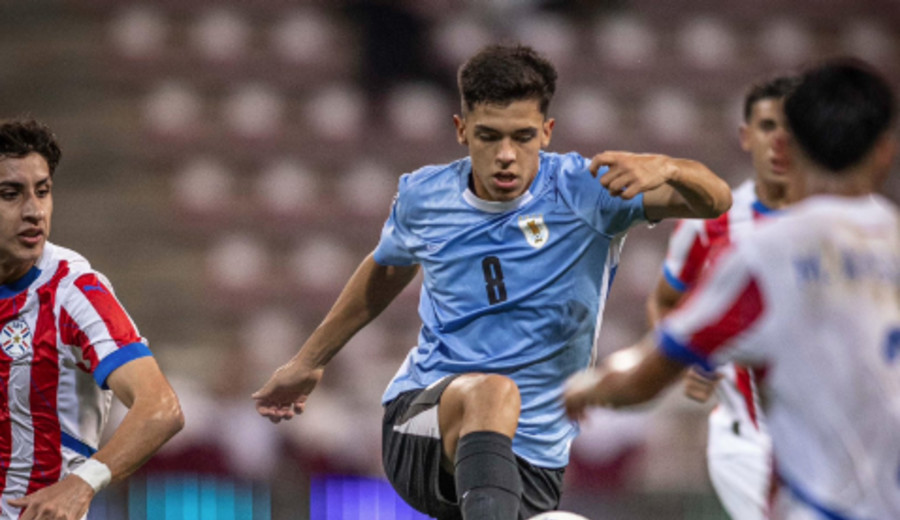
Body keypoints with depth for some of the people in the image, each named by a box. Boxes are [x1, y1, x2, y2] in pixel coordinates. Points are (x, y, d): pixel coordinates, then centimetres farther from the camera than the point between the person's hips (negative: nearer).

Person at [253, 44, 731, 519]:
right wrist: (307, 362, 34)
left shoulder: (584, 190, -7)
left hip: (528, 459, 1)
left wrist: (664, 168, -41)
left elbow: (714, 200, -17)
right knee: (492, 393, -35)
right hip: (418, 427, -1)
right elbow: (386, 269, 26)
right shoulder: (422, 197, 3)